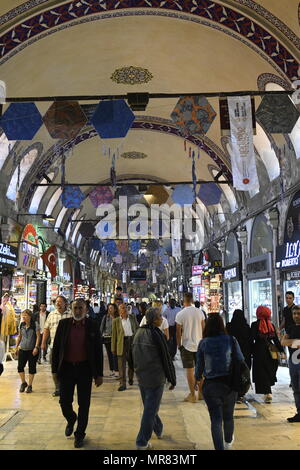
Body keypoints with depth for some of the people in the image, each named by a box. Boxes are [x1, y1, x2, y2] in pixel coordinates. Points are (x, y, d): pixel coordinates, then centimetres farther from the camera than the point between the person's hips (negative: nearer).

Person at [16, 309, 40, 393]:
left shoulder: (35, 324, -9)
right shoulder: (22, 325, 5)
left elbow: (38, 336, -9)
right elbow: (19, 336, 16)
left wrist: (36, 347, -15)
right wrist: (17, 346, 12)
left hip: (32, 350, -4)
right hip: (22, 349, 4)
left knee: (32, 367, 5)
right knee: (20, 367, 1)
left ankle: (30, 385, 18)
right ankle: (23, 383, 24)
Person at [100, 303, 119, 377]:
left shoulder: (118, 318, -2)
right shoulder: (105, 317, 4)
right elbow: (102, 327, 6)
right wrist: (101, 335, -2)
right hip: (106, 337, 3)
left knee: (115, 355, -6)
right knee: (109, 355, 10)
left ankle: (116, 371, -1)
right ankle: (112, 370, 20)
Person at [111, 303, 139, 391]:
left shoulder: (133, 317, 8)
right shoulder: (116, 321, 2)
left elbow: (137, 329, 14)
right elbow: (114, 335, 3)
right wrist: (113, 348, 1)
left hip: (132, 340, 2)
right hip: (122, 343, -2)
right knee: (121, 364, -4)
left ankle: (130, 378, 36)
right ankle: (122, 383, 2)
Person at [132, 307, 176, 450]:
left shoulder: (139, 333, 5)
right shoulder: (156, 333, -18)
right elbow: (166, 358, -14)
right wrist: (172, 379, -5)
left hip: (141, 378, 8)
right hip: (156, 378, -8)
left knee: (149, 407, 22)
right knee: (150, 410, 2)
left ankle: (158, 430, 41)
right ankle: (142, 442, 7)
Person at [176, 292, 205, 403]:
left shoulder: (180, 314, -10)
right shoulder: (199, 312, 0)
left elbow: (178, 332, -7)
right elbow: (203, 329, 6)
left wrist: (179, 345, 5)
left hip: (187, 345, -3)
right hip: (199, 344, 4)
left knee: (190, 370, 3)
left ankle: (192, 395, 7)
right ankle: (201, 393, 23)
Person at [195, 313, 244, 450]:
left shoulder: (203, 343, -6)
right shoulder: (231, 340, -7)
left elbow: (199, 365, -1)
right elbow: (240, 360, -2)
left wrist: (197, 378, 19)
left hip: (210, 385, -2)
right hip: (229, 383, 2)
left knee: (216, 419, 7)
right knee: (228, 416, 22)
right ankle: (228, 442, 45)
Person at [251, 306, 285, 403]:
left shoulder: (255, 325, -8)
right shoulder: (271, 325, 4)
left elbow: (252, 339, -10)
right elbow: (276, 340, 6)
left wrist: (251, 352, -4)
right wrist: (281, 351, 12)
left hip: (259, 351, -4)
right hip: (270, 351, 4)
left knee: (261, 373, 2)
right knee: (269, 372, 18)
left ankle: (268, 393, -9)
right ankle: (267, 392, 27)